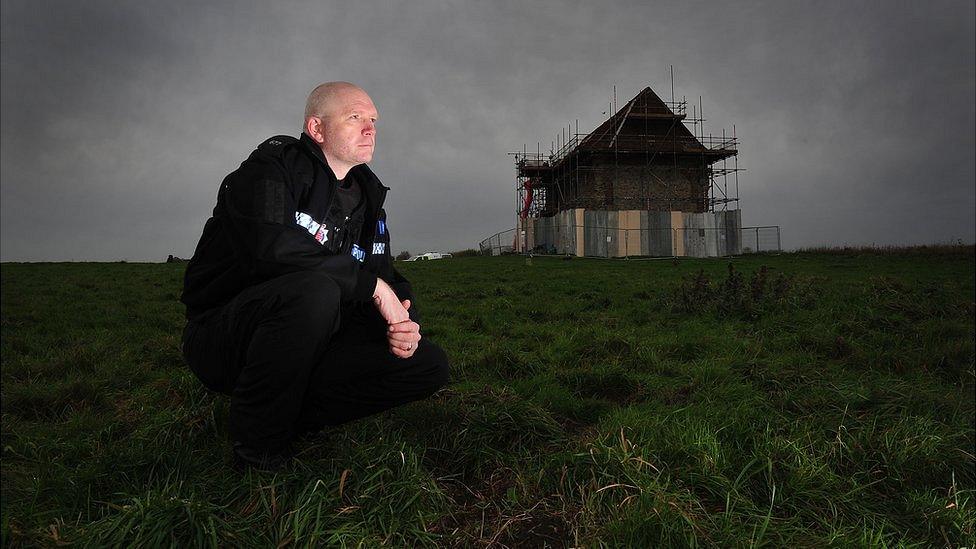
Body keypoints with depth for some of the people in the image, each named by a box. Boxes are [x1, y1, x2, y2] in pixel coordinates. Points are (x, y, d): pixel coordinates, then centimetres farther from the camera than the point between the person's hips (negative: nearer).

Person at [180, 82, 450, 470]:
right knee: (314, 289, -38)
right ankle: (259, 446, -17)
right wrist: (371, 284, -23)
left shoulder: (367, 199, 11)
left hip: (305, 347, 6)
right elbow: (273, 248, -30)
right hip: (221, 341, -6)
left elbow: (387, 276, 11)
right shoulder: (273, 165, -10)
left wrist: (401, 320, -12)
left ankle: (288, 411, -3)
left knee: (429, 365, -7)